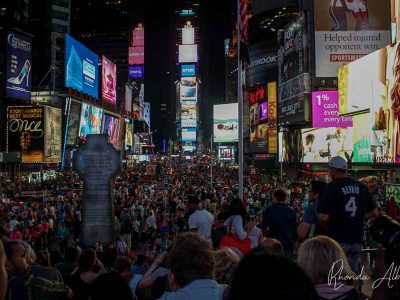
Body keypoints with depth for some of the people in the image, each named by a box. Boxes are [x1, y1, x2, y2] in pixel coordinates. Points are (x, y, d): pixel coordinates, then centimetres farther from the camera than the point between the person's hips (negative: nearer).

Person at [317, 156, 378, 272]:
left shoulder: (331, 187, -12)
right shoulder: (361, 187, 6)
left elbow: (323, 217, -18)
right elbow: (374, 213, 12)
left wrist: (325, 228, 2)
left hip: (338, 239, -5)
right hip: (357, 239, 5)